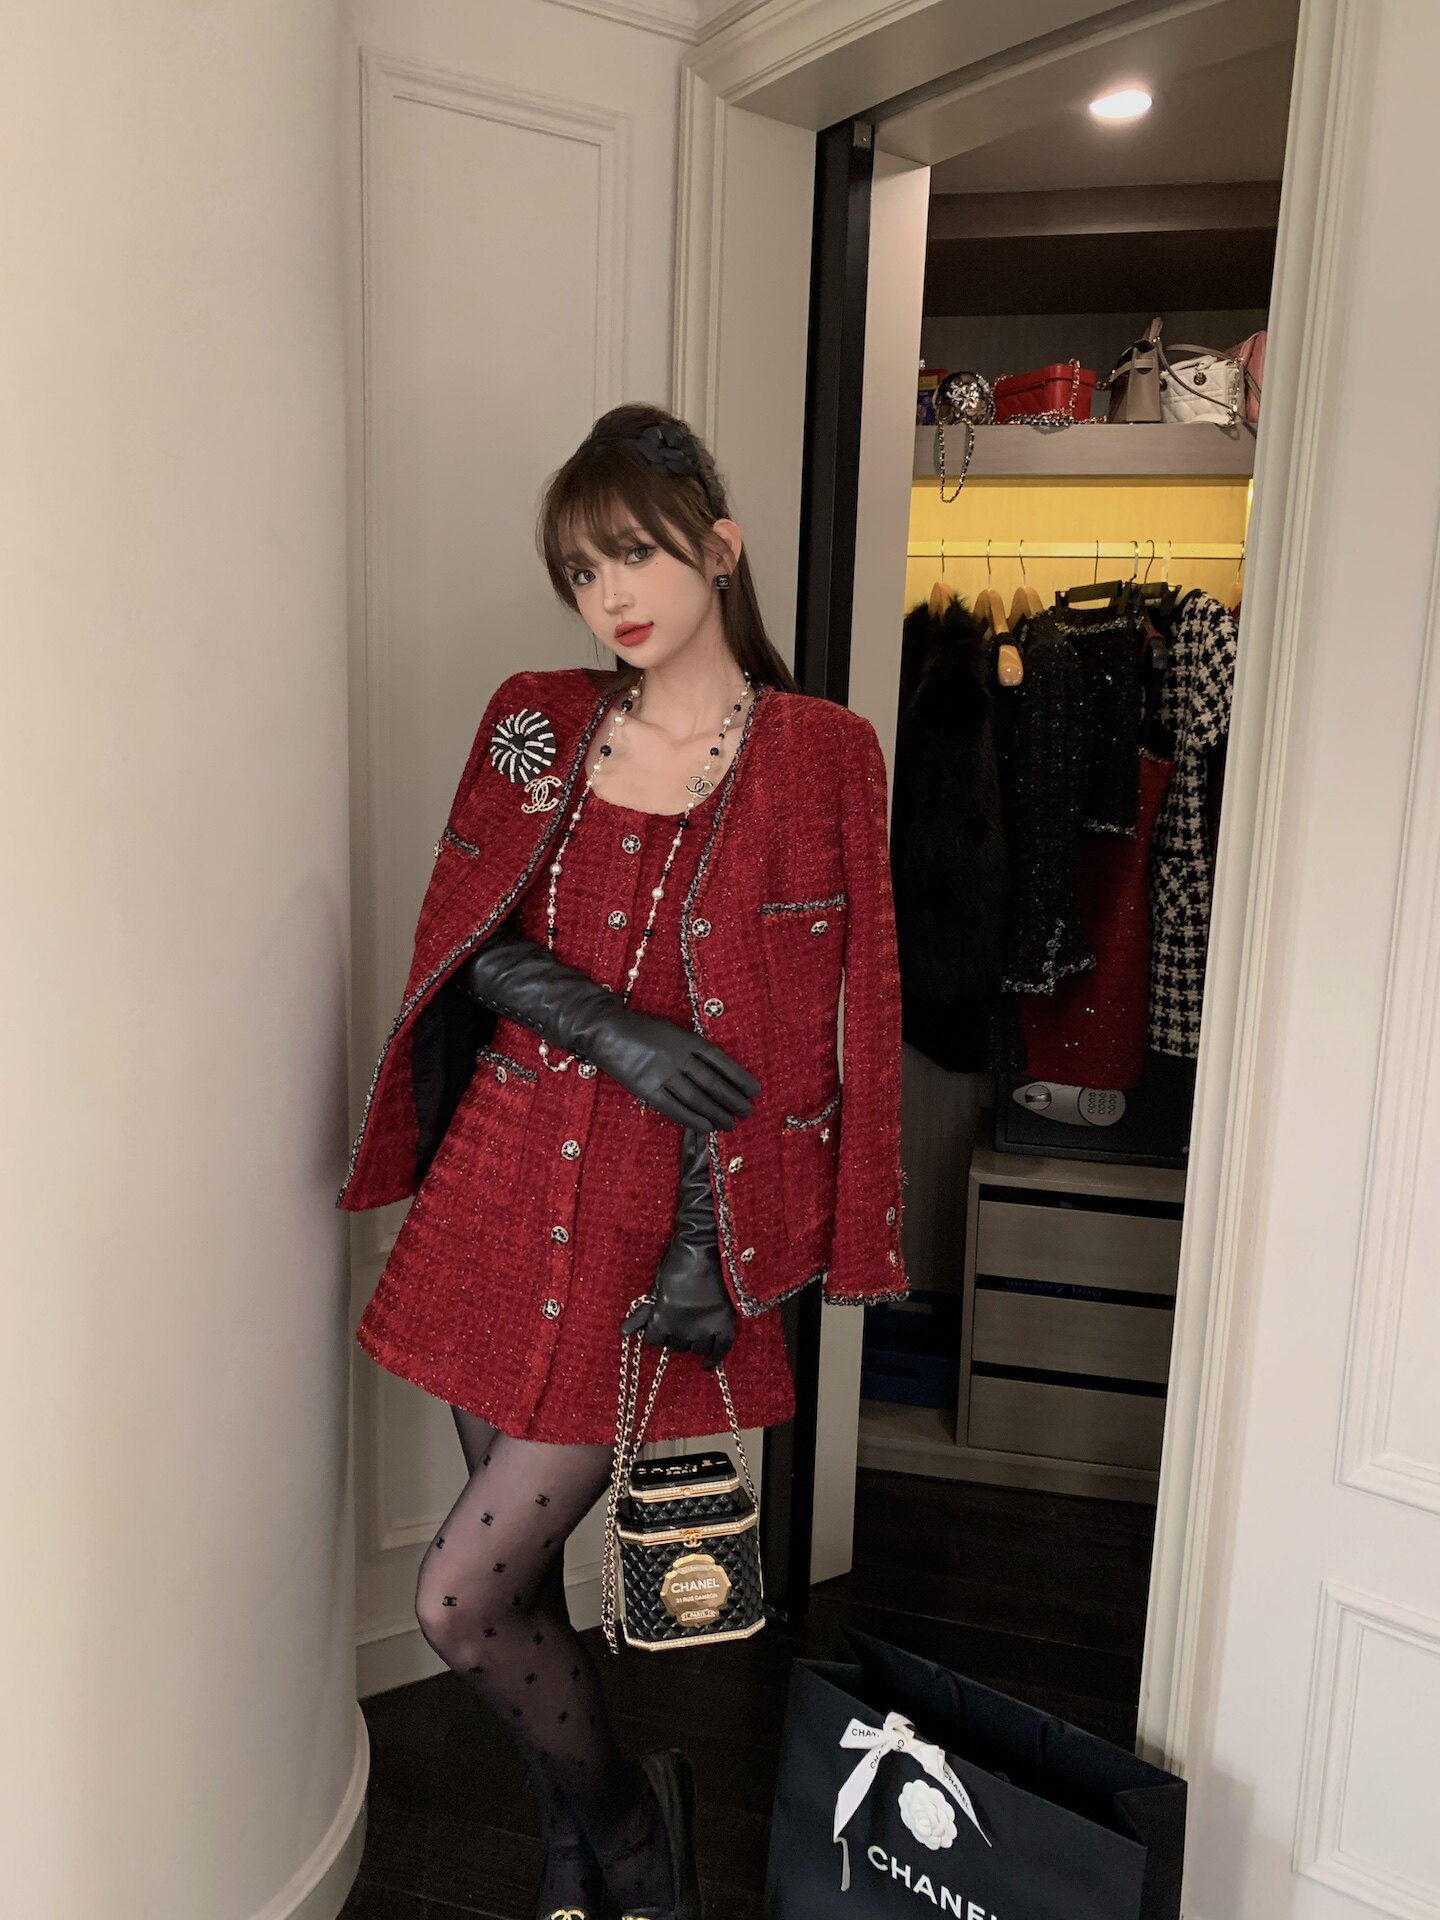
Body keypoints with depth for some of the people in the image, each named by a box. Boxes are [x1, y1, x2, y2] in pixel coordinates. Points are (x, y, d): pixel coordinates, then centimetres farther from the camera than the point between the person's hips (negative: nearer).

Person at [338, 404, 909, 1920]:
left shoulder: (818, 754, -5)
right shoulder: (534, 724, 7)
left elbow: (792, 1038, -8)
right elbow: (475, 944, 0)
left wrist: (710, 1251, -12)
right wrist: (609, 1027, -17)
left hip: (651, 1219, -4)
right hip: (502, 1185, 5)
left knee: (460, 1600, -1)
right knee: (522, 1579, 16)